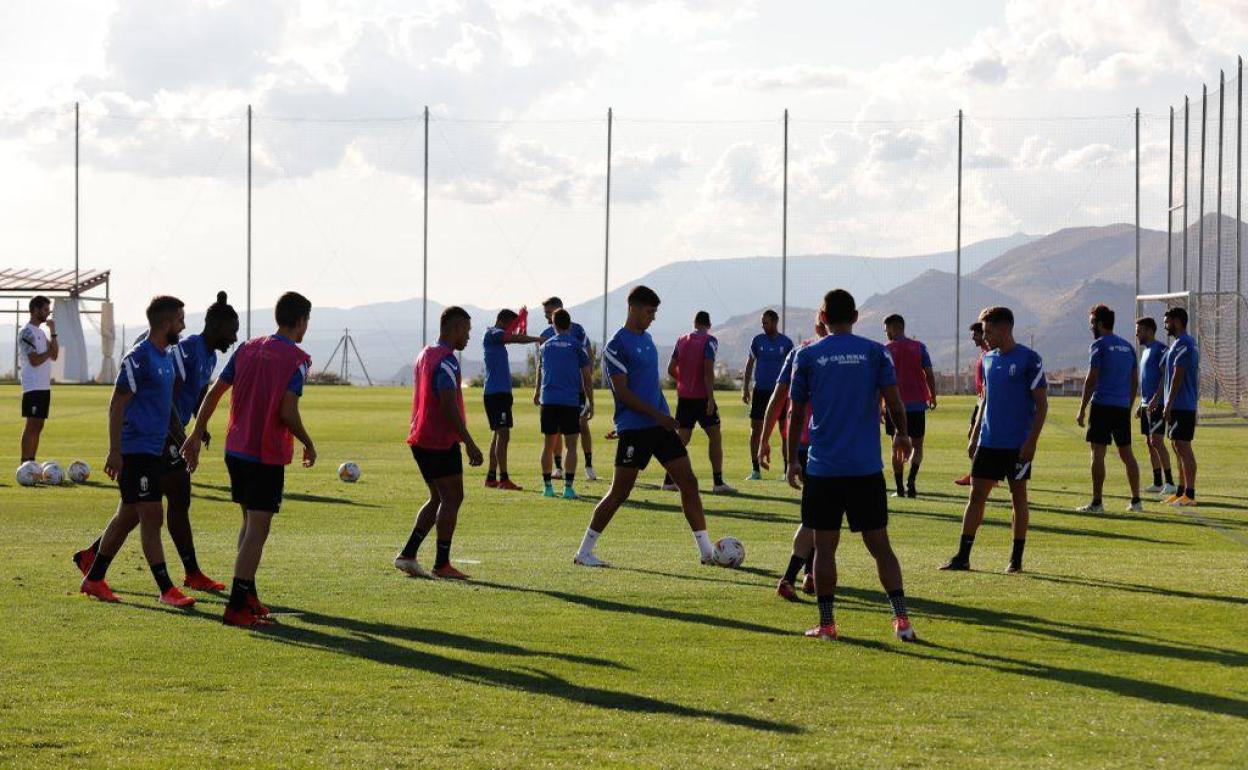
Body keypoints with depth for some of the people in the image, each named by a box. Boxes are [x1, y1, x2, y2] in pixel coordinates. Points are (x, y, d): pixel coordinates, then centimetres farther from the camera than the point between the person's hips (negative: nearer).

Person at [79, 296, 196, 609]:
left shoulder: (167, 356, 13)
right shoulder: (139, 358, -14)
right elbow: (117, 405, -15)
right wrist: (115, 451, -19)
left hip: (154, 450, 9)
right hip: (136, 450, -9)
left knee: (128, 516, 14)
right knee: (152, 517, -9)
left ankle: (94, 579, 23)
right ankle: (166, 590, -8)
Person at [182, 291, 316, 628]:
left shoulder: (248, 348, 8)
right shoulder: (297, 360, -10)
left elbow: (214, 392, 7)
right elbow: (287, 411, -20)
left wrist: (197, 434, 12)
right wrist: (308, 445, -5)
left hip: (235, 449, 7)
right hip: (268, 456, -7)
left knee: (250, 523, 20)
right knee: (258, 529, -4)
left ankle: (247, 596, 25)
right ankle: (237, 607, -8)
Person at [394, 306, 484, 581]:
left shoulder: (425, 355, 16)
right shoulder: (447, 361, -15)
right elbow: (449, 406, -22)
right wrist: (470, 444, -22)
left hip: (421, 440, 9)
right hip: (442, 442, -9)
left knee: (438, 498, 16)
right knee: (452, 499, -2)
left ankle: (407, 555, 10)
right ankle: (441, 565, -2)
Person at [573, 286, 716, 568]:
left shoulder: (647, 339, 15)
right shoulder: (617, 345, -11)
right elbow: (622, 392, -16)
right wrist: (657, 415, -19)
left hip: (660, 425, 8)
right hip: (633, 428, -8)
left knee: (688, 482, 1)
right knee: (619, 492, -5)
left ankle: (706, 551, 4)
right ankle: (584, 552, 6)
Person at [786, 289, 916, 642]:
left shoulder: (807, 356, 0)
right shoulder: (875, 352, 0)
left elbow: (796, 412, 3)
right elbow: (894, 402, -4)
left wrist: (792, 460, 12)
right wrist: (901, 435, 16)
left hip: (823, 468, -1)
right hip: (867, 468, 1)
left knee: (824, 546, 6)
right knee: (879, 544, 6)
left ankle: (826, 623, 6)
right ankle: (901, 618, -3)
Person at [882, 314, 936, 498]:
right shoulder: (919, 347, 2)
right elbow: (929, 375, -1)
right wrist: (933, 398, 11)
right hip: (917, 405, 1)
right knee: (917, 446, 11)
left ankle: (900, 488, 5)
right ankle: (911, 482, -10)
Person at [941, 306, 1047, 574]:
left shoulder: (1029, 359, -10)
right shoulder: (988, 359, 10)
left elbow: (1042, 404, -9)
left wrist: (1031, 442, -15)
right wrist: (974, 436, 15)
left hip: (1018, 445, -6)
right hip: (988, 442, 6)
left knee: (1018, 497, 3)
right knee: (976, 495, 3)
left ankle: (1016, 559, 12)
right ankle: (963, 556, 5)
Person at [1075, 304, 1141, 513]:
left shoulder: (1099, 345, -6)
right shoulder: (1128, 346, 14)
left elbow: (1092, 379, -11)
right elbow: (1135, 381, 16)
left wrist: (1082, 410, -8)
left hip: (1103, 406, -7)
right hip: (1123, 407, 7)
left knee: (1098, 453, -4)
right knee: (1126, 453, 10)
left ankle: (1097, 502, -6)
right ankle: (1136, 501, 10)